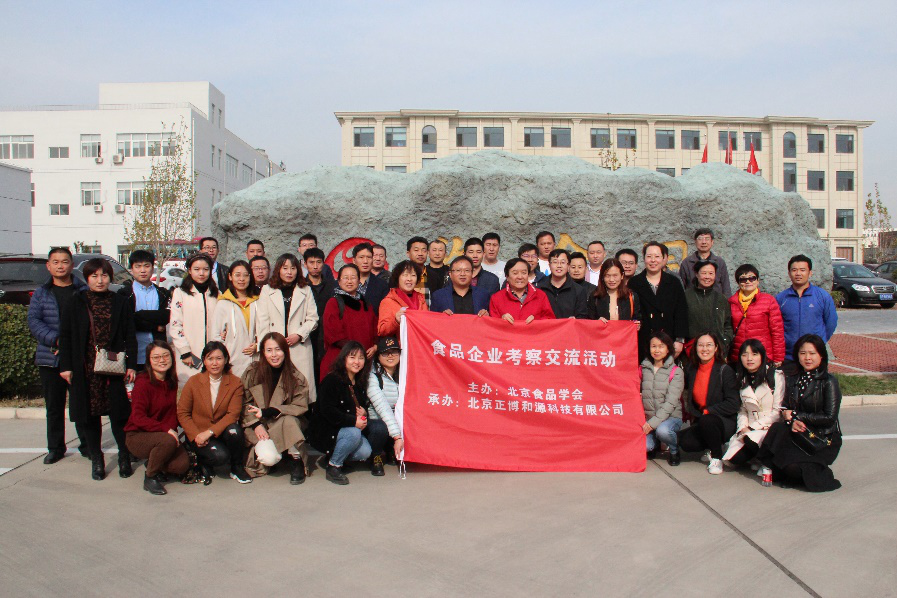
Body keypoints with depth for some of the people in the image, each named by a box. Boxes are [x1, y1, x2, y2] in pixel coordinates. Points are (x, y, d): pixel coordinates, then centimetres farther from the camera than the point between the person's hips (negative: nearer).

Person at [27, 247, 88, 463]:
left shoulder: (84, 291, 4)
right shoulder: (41, 293, 10)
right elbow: (33, 320, 1)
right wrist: (55, 340, -14)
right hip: (49, 359, 2)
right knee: (54, 406, 10)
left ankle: (87, 445, 15)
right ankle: (55, 448, 22)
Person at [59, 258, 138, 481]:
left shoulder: (121, 303, 4)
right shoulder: (77, 302, 4)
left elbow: (130, 336, 4)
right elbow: (65, 335, 5)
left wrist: (131, 366, -2)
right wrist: (66, 366, -1)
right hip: (85, 369, 1)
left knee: (119, 414, 0)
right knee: (89, 415, 7)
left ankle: (125, 458, 15)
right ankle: (96, 460, 20)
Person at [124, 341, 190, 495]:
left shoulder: (172, 382, 5)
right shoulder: (143, 383, -15)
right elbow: (138, 418, -21)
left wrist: (173, 429, -10)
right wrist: (166, 429, -28)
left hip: (167, 434, 6)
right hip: (138, 436, -6)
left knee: (182, 465, -16)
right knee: (168, 441, -36)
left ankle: (154, 464, 16)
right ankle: (150, 477, -9)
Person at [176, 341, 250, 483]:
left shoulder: (235, 383, -4)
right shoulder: (193, 382, -3)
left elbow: (233, 414, -11)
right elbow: (182, 413, -1)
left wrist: (210, 432, -23)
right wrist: (196, 436, -15)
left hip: (221, 432, 1)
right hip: (198, 433, -1)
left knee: (234, 430, -34)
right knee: (220, 455, -29)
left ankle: (237, 468, -7)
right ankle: (202, 461, 9)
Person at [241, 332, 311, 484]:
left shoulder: (296, 377, -7)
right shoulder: (252, 373, -6)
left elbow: (300, 407, -13)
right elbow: (244, 404, -3)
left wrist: (267, 412, -23)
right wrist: (256, 424, -19)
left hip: (287, 426, 1)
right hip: (259, 427, -1)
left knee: (289, 420, -34)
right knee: (269, 458, -27)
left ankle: (296, 462, -15)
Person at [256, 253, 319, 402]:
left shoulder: (305, 291, 12)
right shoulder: (267, 290, 11)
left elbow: (312, 319, 9)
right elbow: (262, 321, 6)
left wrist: (299, 335, -6)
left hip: (299, 347, 0)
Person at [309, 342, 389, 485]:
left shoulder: (360, 383, 9)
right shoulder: (331, 380, -14)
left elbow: (363, 406, 19)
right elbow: (327, 411, -24)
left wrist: (364, 413, -7)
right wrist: (353, 421, -30)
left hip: (353, 427, 7)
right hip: (326, 432, -7)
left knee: (380, 426, -16)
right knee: (354, 433, -35)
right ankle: (333, 466, -13)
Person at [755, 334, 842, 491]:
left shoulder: (829, 382, -6)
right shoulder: (792, 380, 11)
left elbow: (829, 417, -13)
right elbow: (785, 410, 6)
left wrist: (796, 415, -10)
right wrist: (791, 421, -17)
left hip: (823, 439, -4)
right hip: (799, 434, 5)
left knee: (792, 465, -29)